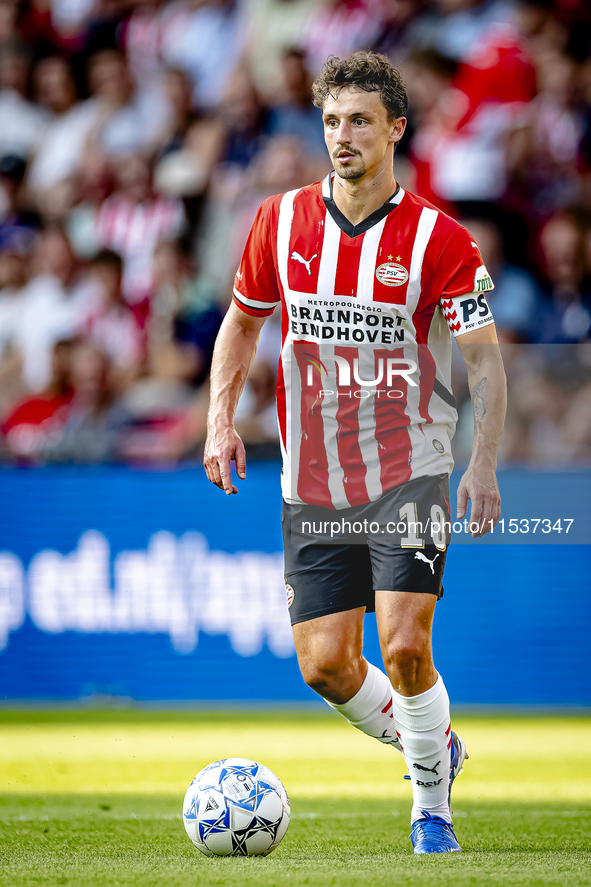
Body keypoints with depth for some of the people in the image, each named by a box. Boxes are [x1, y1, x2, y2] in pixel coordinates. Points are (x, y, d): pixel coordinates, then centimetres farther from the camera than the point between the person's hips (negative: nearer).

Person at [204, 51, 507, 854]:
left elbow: (486, 360, -6)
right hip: (312, 482, 4)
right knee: (325, 664, -1)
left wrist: (484, 465, -17)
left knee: (404, 647, -17)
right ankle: (428, 747, 28)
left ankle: (432, 804, 7)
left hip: (410, 473, -3)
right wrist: (221, 419, 5)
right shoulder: (280, 221, 3)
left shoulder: (439, 239, -7)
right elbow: (243, 320, 17)